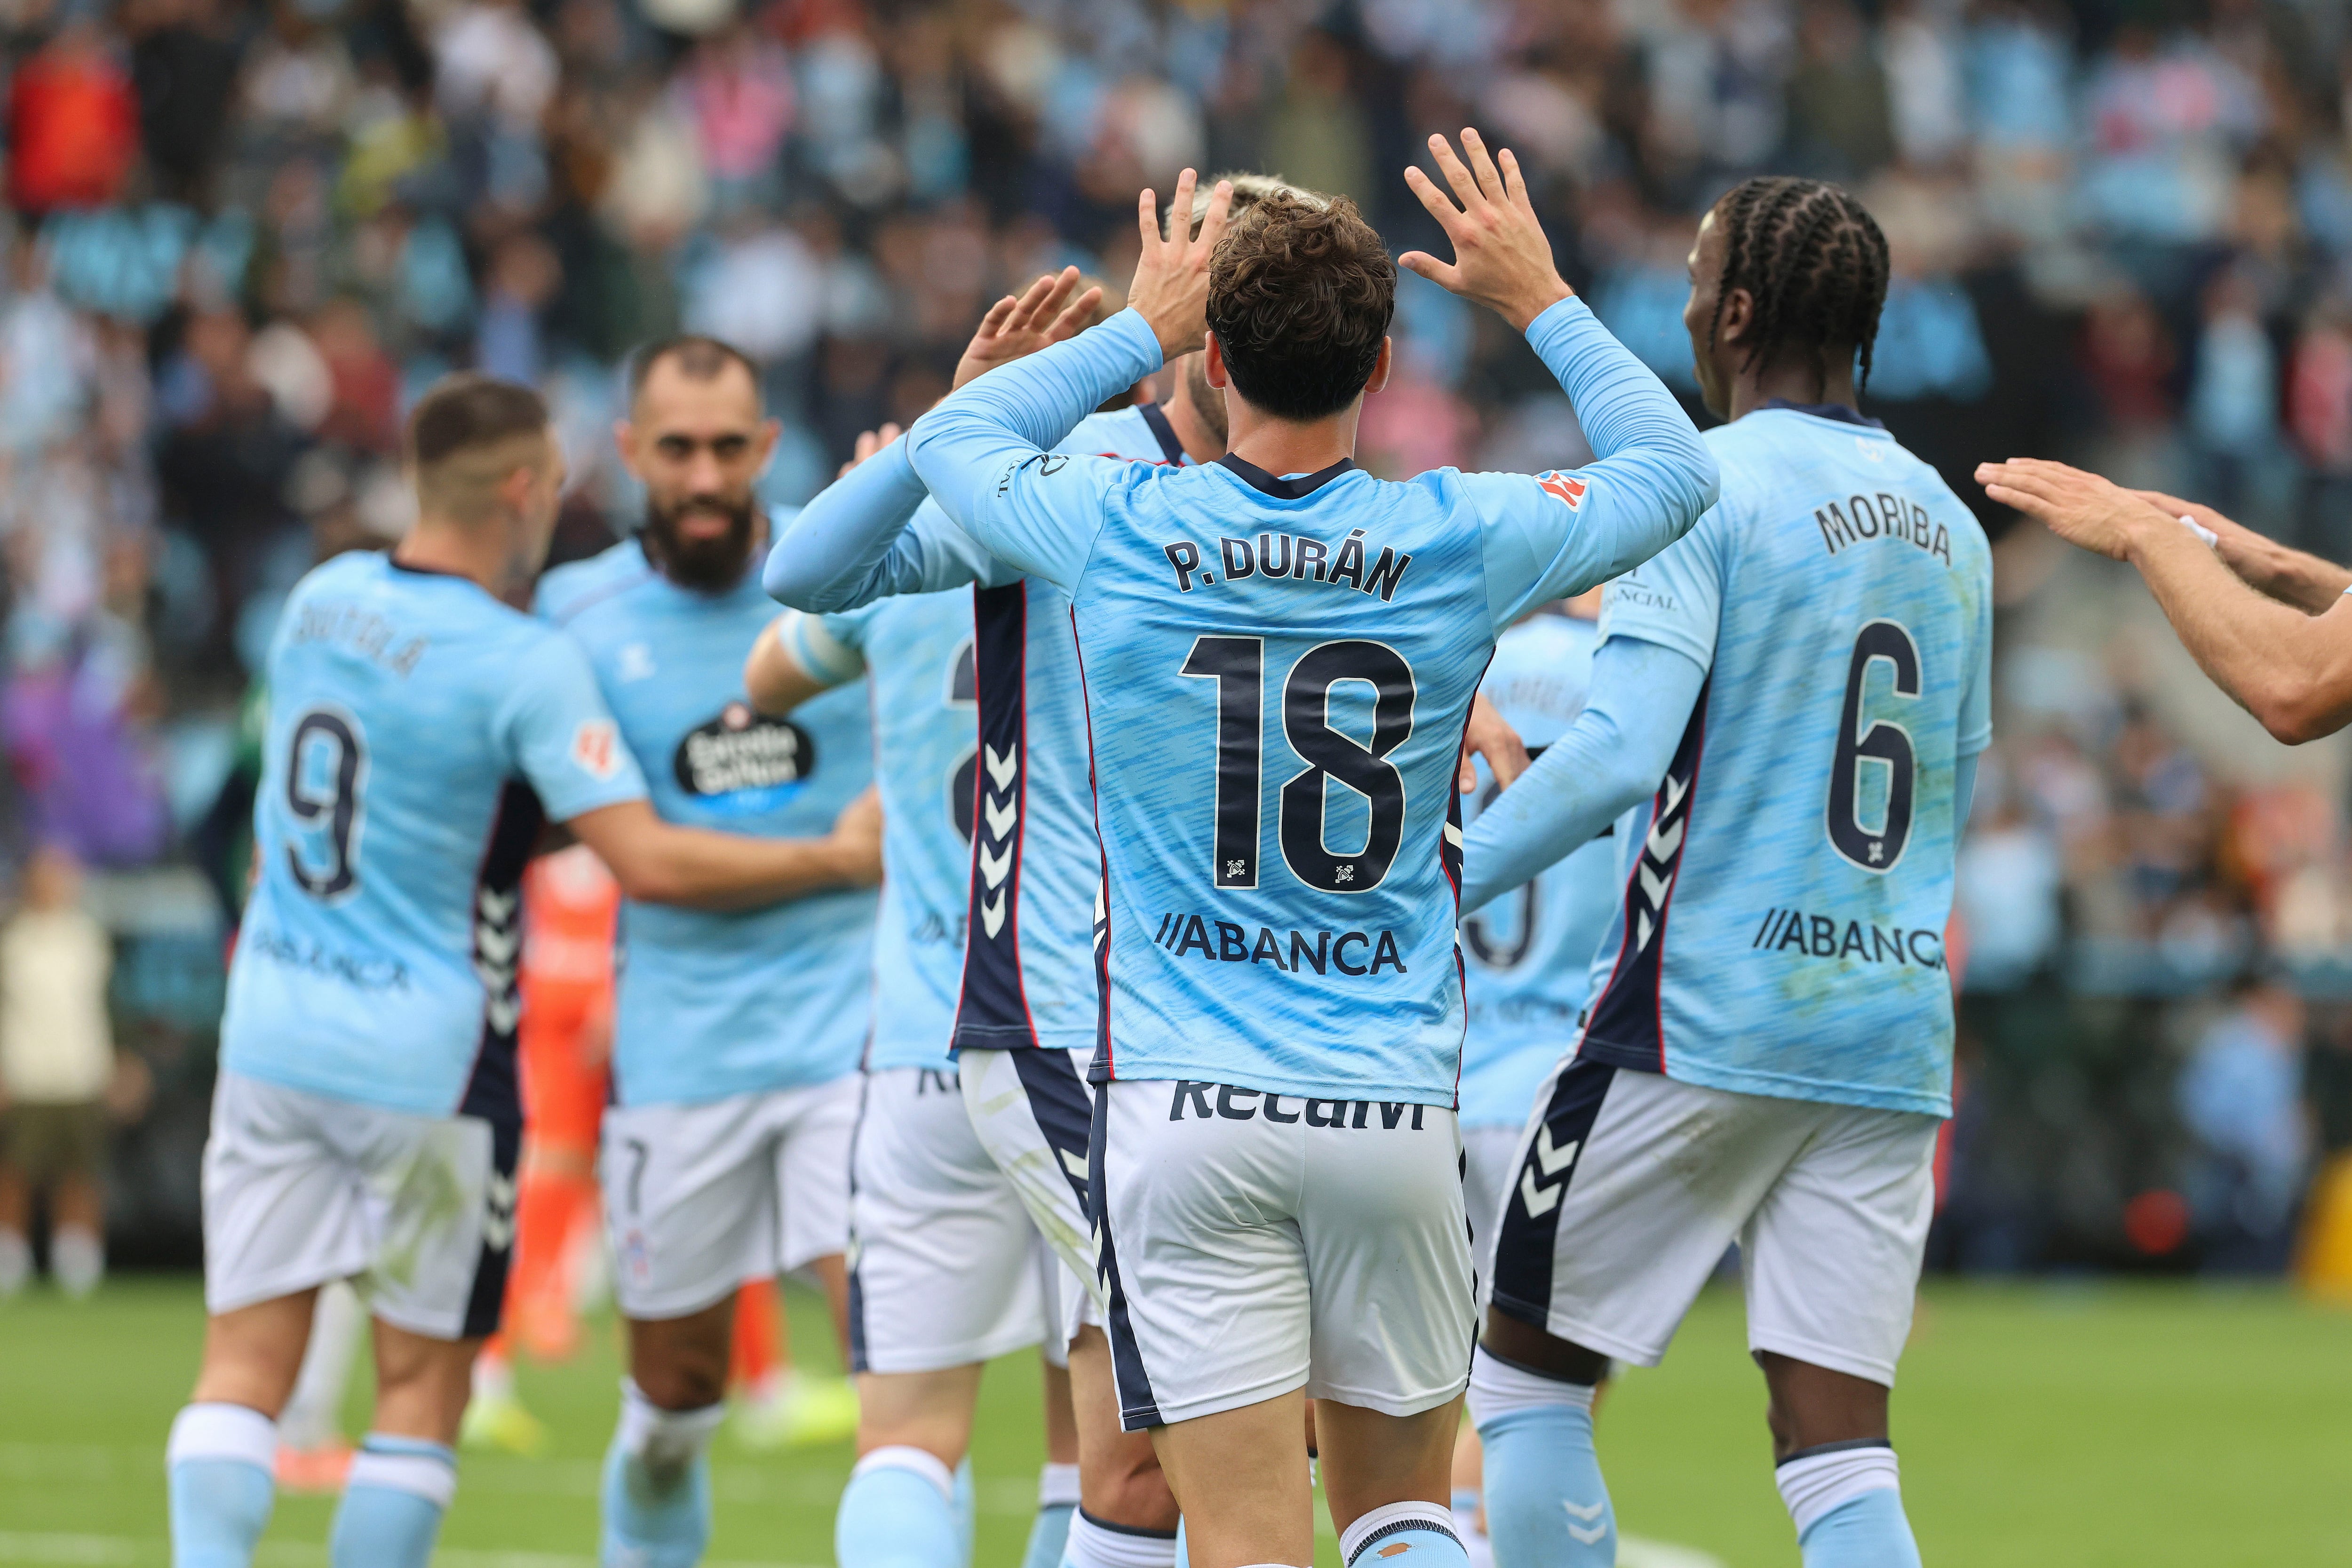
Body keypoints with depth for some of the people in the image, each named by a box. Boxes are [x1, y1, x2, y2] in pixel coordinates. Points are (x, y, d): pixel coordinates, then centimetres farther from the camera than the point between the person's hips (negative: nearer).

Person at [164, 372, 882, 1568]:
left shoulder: (322, 600, 4)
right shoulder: (527, 665, -16)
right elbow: (652, 863, -19)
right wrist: (841, 858, -9)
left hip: (271, 1030, 5)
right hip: (427, 1055, -5)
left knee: (245, 1365, 3)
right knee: (424, 1380, 6)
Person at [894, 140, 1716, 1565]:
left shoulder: (1121, 532, -5)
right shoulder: (1459, 543, -4)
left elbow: (953, 437, 19)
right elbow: (1675, 471, 16)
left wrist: (1140, 328, 28)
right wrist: (1543, 300, 25)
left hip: (1181, 1109, -1)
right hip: (1393, 1108, 1)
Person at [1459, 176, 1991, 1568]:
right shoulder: (1949, 527, 14)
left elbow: (1619, 754, -19)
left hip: (1702, 1021, -6)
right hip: (1896, 1036, 6)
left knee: (1530, 1376, 9)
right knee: (1838, 1445, 1)